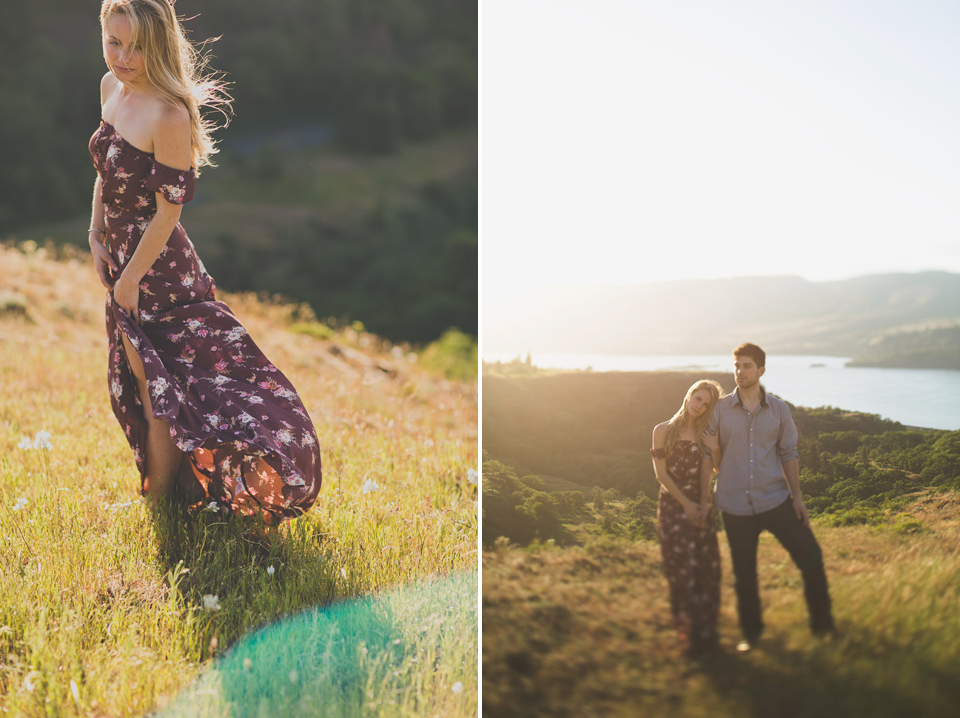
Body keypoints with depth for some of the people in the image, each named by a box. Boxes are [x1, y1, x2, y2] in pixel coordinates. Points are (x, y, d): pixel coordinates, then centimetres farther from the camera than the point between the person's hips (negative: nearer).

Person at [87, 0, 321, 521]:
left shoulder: (169, 115, -25)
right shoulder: (110, 87, 0)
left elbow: (168, 212, -21)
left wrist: (129, 279, -13)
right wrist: (96, 236, 6)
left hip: (158, 270, -8)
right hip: (121, 260, 8)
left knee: (160, 392, 7)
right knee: (139, 383, 23)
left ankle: (157, 503, 25)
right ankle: (157, 482, 43)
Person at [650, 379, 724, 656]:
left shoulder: (706, 434, 7)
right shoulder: (663, 431, 4)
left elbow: (707, 472, -2)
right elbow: (661, 473, -1)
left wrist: (703, 504, -16)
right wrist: (686, 503, -7)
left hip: (699, 506, 1)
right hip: (672, 506, -1)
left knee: (706, 565, -3)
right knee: (680, 566, -3)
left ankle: (704, 631, 7)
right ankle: (688, 629, 6)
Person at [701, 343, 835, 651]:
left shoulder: (778, 409, 2)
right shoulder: (720, 409, -2)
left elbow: (789, 454, 7)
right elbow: (708, 454, 2)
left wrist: (797, 497, 4)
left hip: (775, 499, 1)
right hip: (735, 506, -1)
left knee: (811, 557, -2)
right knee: (744, 573, 8)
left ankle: (822, 624, 16)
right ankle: (751, 632, 26)